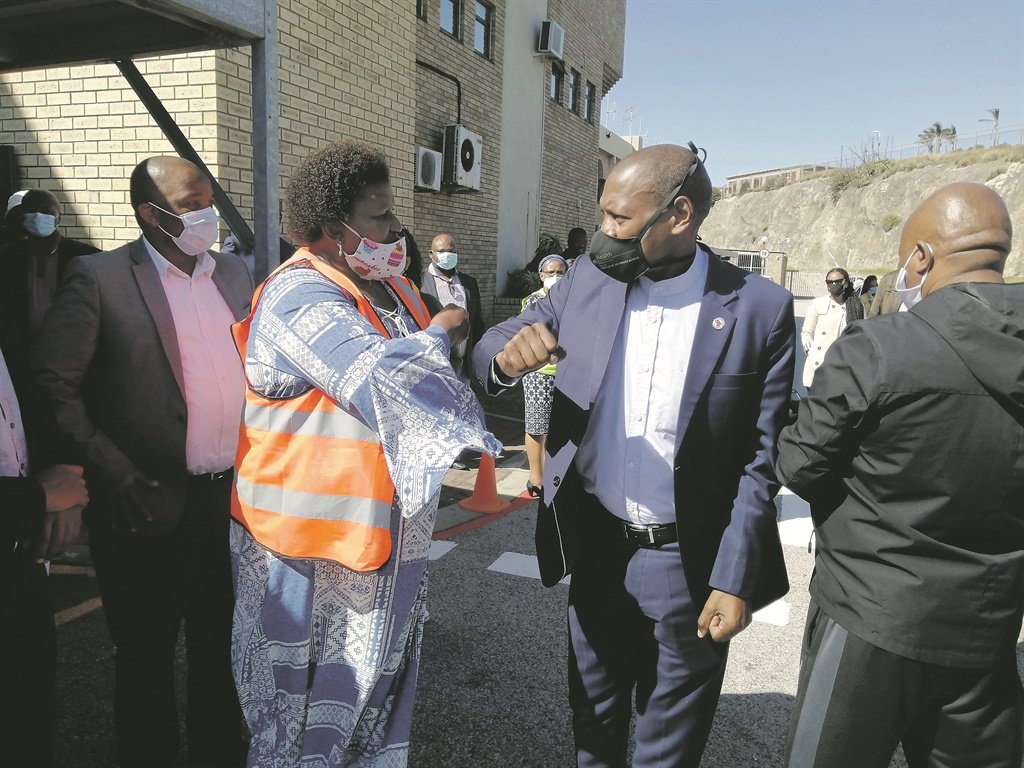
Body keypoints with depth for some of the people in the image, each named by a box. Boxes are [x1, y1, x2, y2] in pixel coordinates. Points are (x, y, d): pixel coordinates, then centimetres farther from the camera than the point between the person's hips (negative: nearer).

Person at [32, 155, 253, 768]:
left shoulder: (234, 273, 7)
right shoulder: (100, 278, -9)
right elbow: (55, 383, -9)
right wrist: (111, 469, -14)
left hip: (236, 495, 5)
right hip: (152, 504, -5)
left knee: (222, 648, 21)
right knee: (147, 657, 14)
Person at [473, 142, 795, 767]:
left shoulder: (761, 309, -12)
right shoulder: (589, 277, -4)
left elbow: (761, 459, -9)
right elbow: (492, 343, 0)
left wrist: (733, 580, -11)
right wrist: (508, 352, -24)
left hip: (687, 563, -2)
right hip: (594, 546, 3)